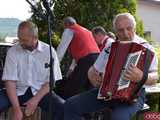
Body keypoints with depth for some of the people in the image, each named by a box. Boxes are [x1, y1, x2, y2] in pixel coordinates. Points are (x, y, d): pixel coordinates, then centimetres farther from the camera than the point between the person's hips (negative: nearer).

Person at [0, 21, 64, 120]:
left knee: (63, 108, -28)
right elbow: (10, 81, -8)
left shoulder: (49, 51, -4)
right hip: (19, 91, 1)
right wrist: (16, 108, -20)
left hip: (41, 92, -1)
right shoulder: (13, 51, -3)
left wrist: (36, 100, -18)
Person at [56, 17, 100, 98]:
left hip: (86, 60, -8)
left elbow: (61, 50, 3)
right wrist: (72, 68, 37)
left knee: (70, 91, -4)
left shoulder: (69, 30, 8)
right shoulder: (85, 30, 31)